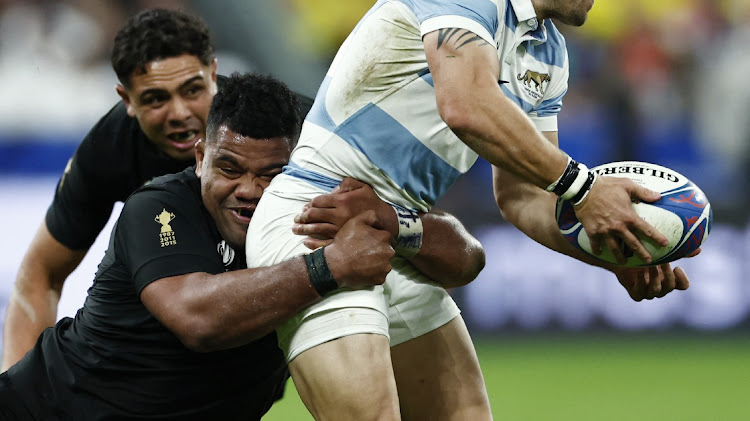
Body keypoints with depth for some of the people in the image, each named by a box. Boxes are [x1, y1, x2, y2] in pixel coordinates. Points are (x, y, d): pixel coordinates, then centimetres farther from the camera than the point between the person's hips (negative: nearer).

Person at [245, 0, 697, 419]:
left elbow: (520, 194, 13)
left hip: (399, 242, 10)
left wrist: (614, 254, -2)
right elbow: (466, 106, -33)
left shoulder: (549, 52, 14)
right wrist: (582, 187, -28)